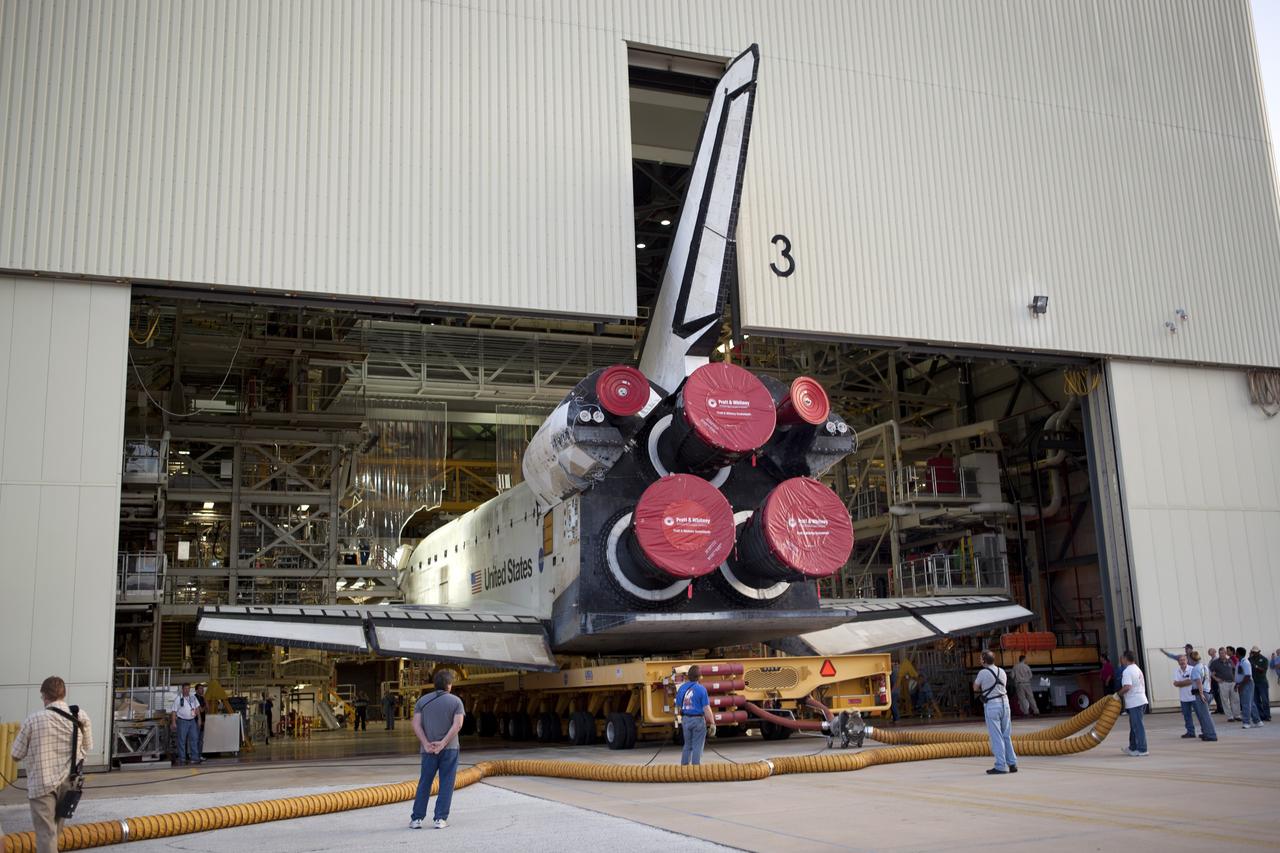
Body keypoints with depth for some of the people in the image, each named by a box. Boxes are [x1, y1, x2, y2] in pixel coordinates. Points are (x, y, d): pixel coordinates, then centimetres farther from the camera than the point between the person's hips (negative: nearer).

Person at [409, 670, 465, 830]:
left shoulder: (422, 701, 6)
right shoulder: (456, 701, 0)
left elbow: (416, 724, -3)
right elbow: (457, 725, -12)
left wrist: (426, 744, -9)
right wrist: (443, 743, -13)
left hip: (429, 749, 2)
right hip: (450, 748, -2)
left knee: (424, 784, 10)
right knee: (446, 784, 4)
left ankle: (416, 818, 9)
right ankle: (440, 819, 2)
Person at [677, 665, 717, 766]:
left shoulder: (682, 688, 2)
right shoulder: (701, 689, -14)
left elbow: (678, 706, 9)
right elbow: (706, 708, -16)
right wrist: (712, 723, -11)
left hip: (685, 719, 5)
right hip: (698, 720, -5)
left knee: (687, 746, 17)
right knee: (697, 747, 3)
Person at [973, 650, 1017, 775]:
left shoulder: (983, 673, -10)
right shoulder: (1001, 671, 8)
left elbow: (975, 688, 2)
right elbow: (1004, 686, 16)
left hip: (991, 705, -6)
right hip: (1004, 702, 6)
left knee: (996, 736, -2)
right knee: (1007, 735, 13)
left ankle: (1000, 766, -1)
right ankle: (1012, 763, 14)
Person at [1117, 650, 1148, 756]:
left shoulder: (1127, 671, -15)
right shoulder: (1137, 669, 16)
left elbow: (1127, 687, -26)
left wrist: (1119, 694, -9)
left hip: (1134, 703, -10)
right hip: (1141, 700, 10)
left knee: (1137, 726, -5)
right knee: (1134, 725, 17)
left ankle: (1142, 750, -3)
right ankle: (1133, 748, 25)